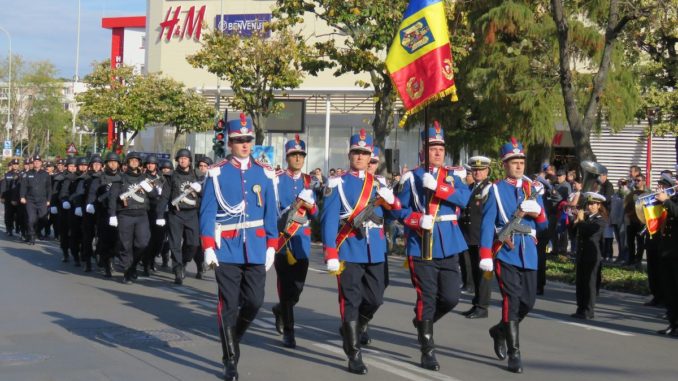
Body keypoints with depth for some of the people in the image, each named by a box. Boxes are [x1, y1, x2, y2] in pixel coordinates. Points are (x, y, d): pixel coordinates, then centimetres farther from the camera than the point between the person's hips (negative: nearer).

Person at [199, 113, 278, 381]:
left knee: (255, 301, 1)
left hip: (255, 251, 3)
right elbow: (207, 213, -3)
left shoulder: (264, 174, 7)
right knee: (229, 306, 0)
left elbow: (270, 214, 9)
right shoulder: (217, 174, -1)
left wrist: (271, 247, 5)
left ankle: (232, 337, 30)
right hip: (227, 251, -3)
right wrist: (208, 248, -10)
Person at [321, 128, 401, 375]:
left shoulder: (379, 184, 13)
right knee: (351, 302, -2)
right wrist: (331, 255, -15)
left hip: (375, 250, 5)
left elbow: (396, 213, 13)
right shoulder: (338, 183, -2)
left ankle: (350, 331, 34)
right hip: (349, 250, -5)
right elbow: (328, 219, -8)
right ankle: (354, 356, 4)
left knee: (375, 299, 7)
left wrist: (390, 199, -9)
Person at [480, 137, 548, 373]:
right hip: (506, 252, -4)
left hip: (528, 253, 5)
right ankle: (514, 353, -4)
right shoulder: (496, 190, 0)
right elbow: (487, 223, -7)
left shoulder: (532, 189, 13)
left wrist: (537, 211, -12)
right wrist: (485, 255, -16)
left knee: (528, 301, 6)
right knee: (512, 300, -10)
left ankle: (500, 331, 32)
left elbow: (543, 225, 12)